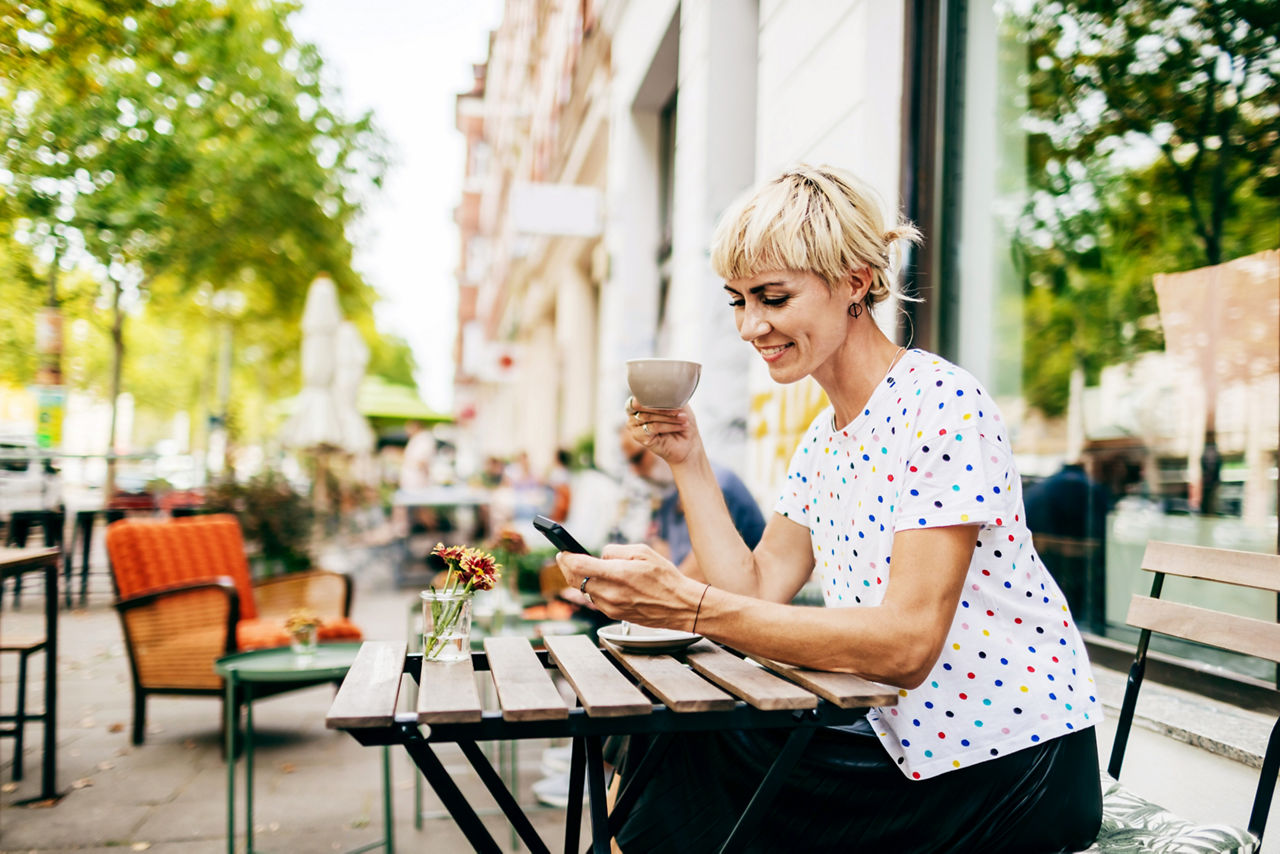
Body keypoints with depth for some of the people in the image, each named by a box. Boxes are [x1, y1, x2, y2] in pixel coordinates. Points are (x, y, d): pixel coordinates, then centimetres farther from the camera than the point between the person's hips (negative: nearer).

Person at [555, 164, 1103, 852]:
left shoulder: (942, 405, -19)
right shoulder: (823, 442, 8)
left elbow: (905, 645, -27)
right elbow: (755, 595, 3)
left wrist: (687, 605, -34)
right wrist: (687, 460, -1)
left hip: (1007, 769, -7)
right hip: (909, 744, 7)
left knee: (689, 763, -9)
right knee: (682, 749, -4)